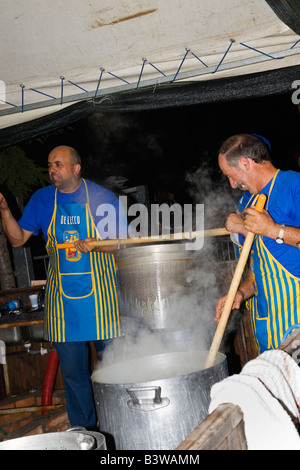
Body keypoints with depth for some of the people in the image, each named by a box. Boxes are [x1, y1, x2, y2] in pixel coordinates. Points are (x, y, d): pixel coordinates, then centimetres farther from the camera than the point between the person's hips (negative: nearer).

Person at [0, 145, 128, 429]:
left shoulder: (103, 198, -3)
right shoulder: (42, 199, 6)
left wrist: (94, 245, -20)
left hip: (100, 295, -2)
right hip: (62, 297, 2)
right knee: (71, 369, 8)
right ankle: (83, 430, 24)